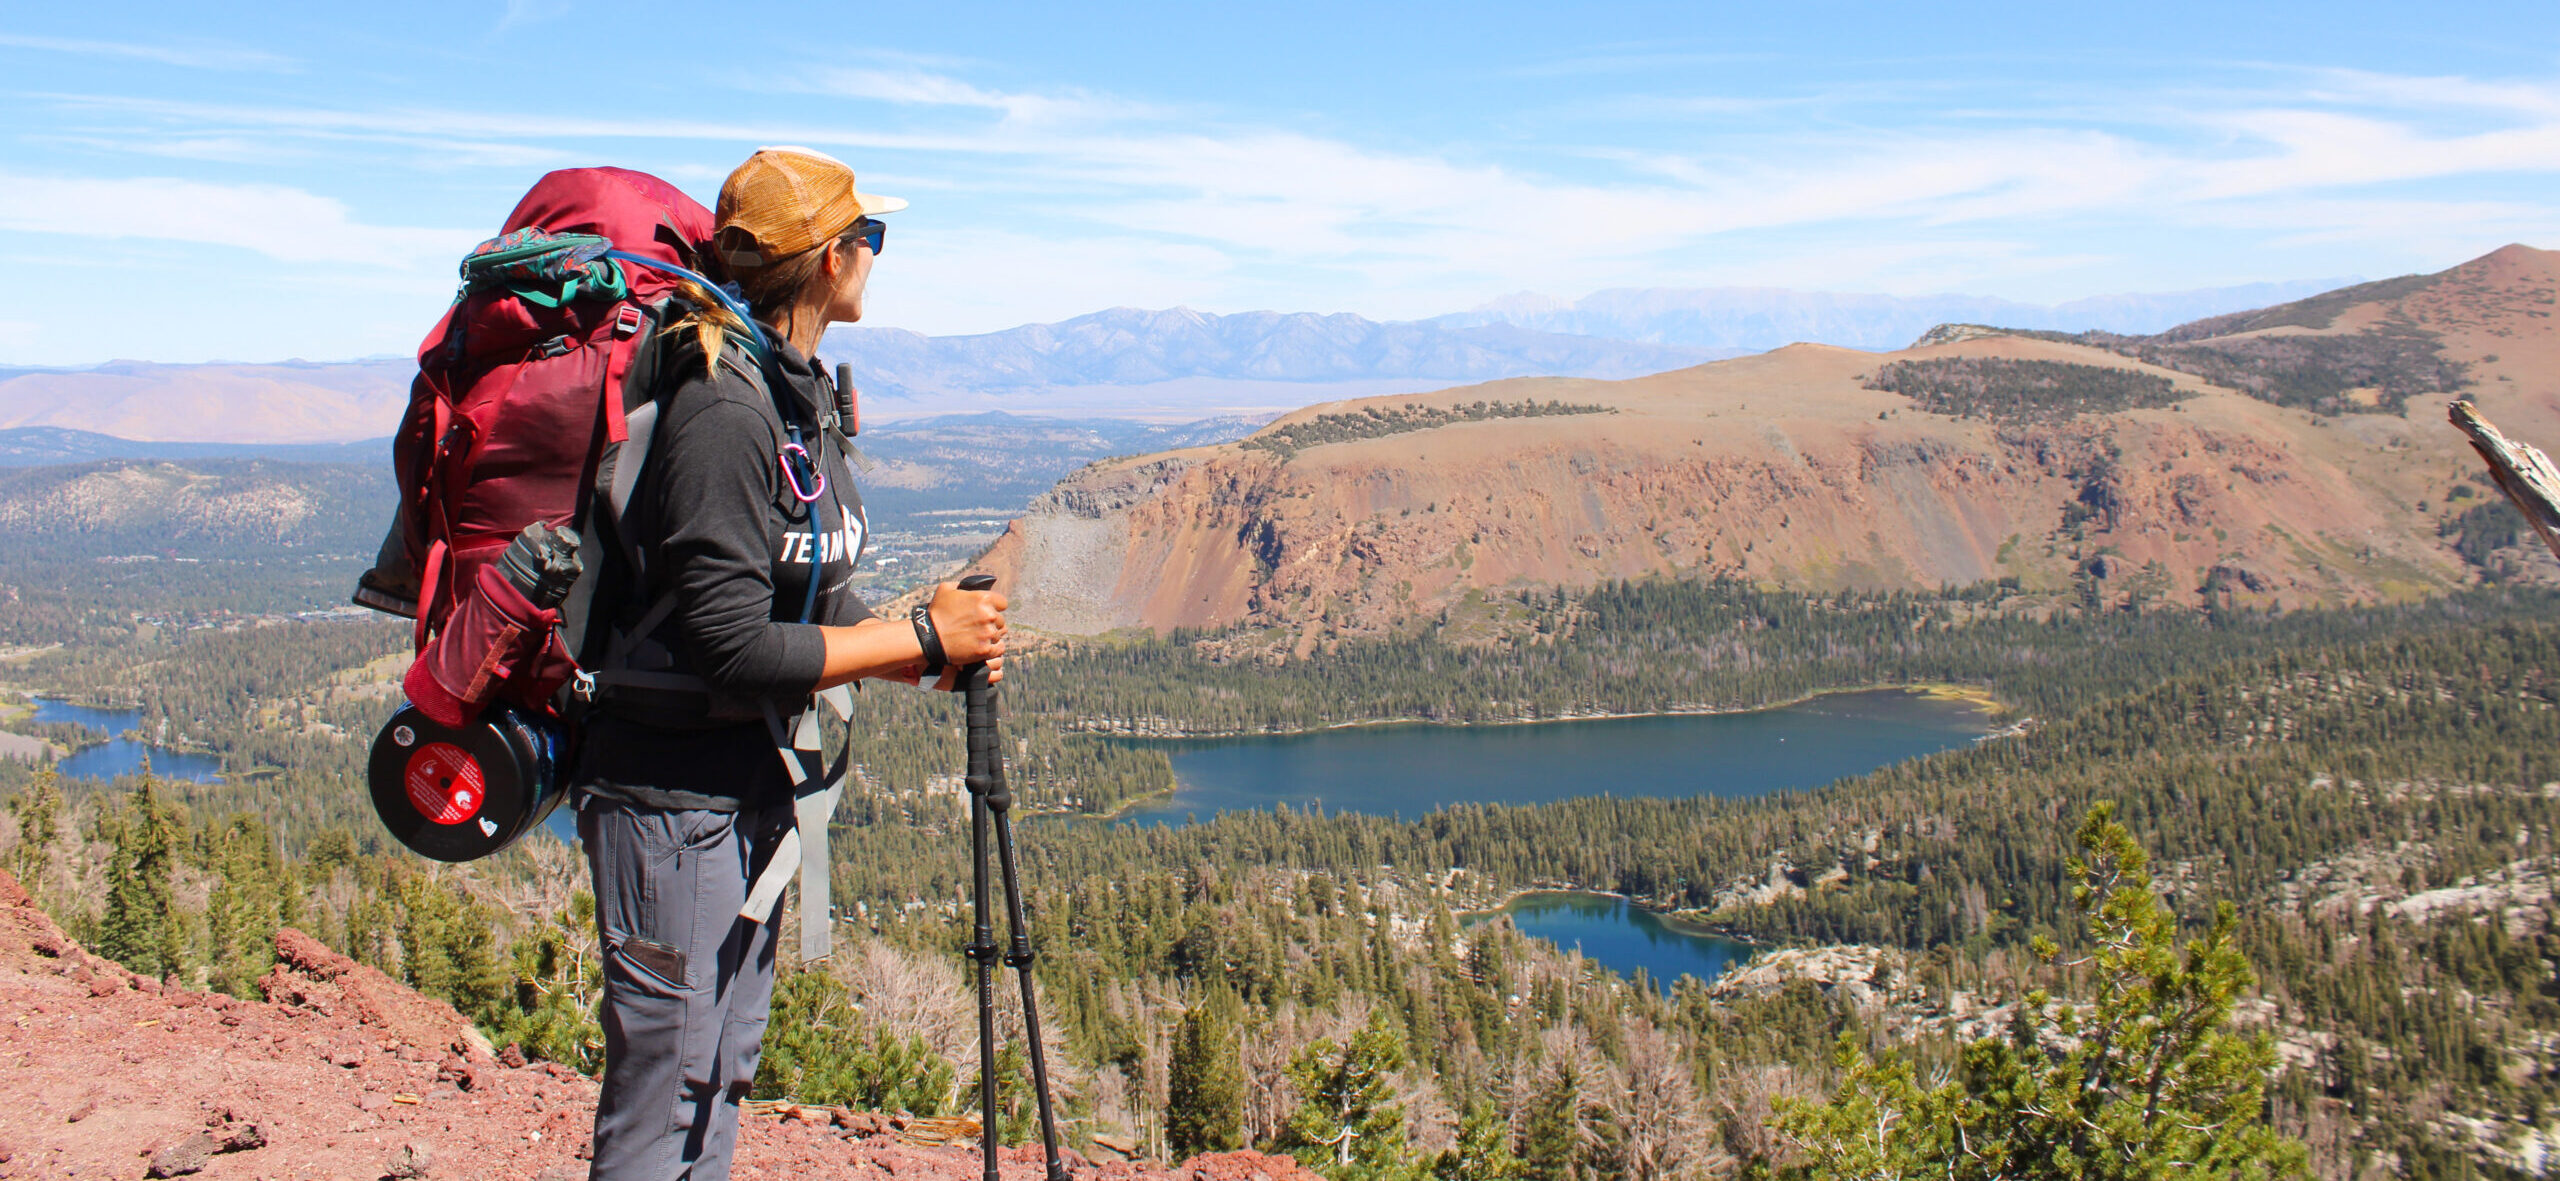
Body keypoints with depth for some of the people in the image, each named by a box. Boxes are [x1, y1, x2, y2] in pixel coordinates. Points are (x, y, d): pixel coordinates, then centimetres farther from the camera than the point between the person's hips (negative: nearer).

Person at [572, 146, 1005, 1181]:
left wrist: (938, 651, -5)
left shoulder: (801, 396, 9)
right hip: (675, 795, -10)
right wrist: (920, 635, -17)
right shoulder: (723, 413, -21)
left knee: (719, 1086, 18)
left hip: (754, 794, 10)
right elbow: (732, 648, -25)